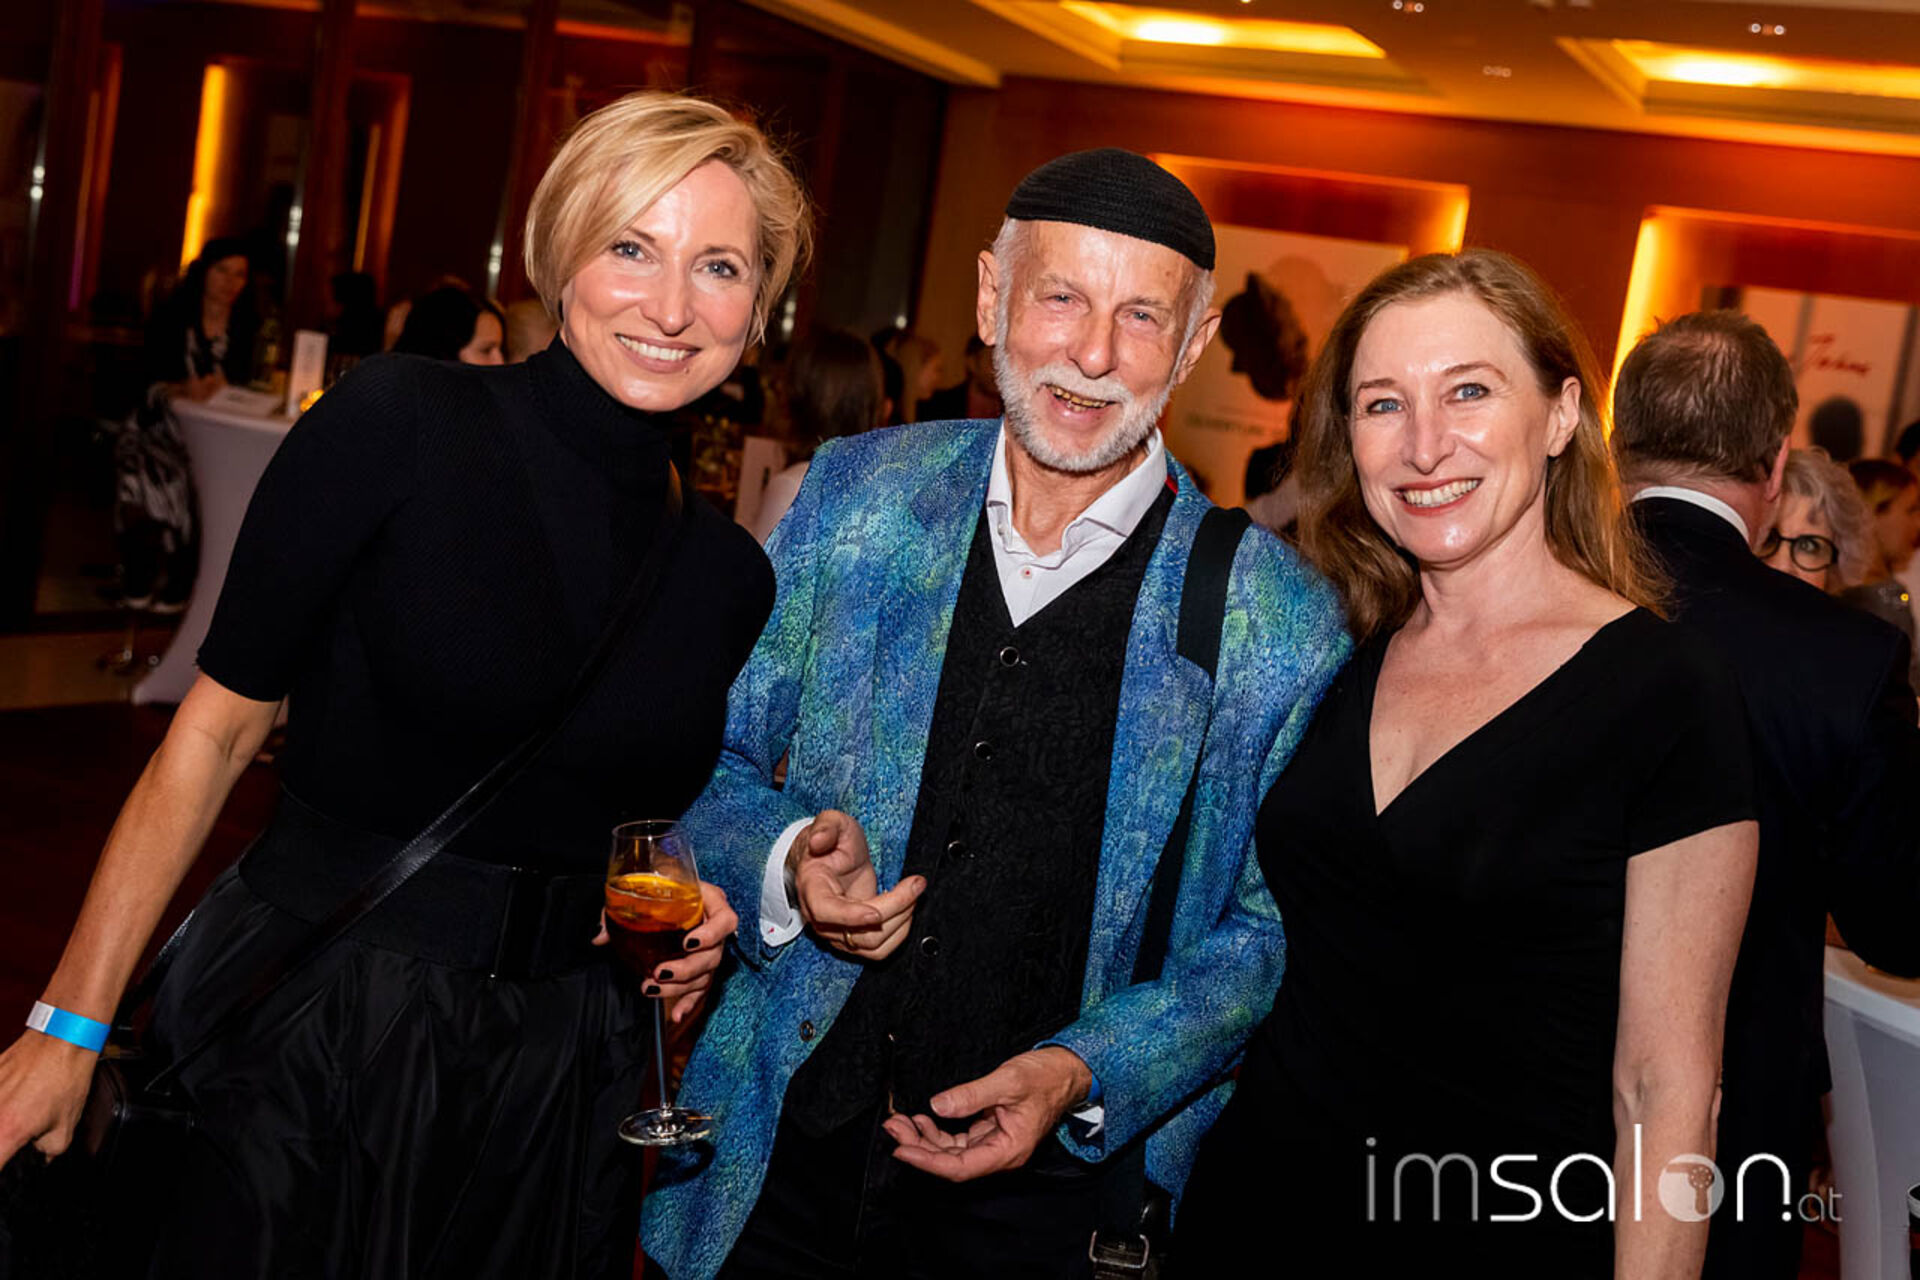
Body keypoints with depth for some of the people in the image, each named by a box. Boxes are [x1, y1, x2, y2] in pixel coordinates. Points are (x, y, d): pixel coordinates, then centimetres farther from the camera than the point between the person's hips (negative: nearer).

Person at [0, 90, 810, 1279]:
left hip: (550, 1078, 5)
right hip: (309, 1030, -4)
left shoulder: (728, 573, 4)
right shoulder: (399, 423, -10)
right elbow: (217, 728, -9)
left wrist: (690, 921, -3)